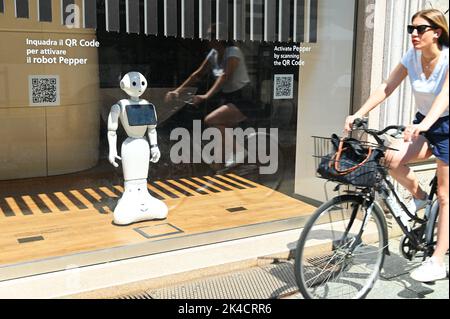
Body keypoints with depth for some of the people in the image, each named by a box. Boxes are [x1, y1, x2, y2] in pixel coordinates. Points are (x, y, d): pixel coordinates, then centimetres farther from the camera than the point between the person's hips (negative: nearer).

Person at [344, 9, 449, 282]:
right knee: (392, 158, -24)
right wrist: (359, 114, -20)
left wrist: (425, 124, -54)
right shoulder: (411, 57, -5)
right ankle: (419, 196, 6)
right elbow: (386, 88, -7)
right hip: (424, 124, 5)